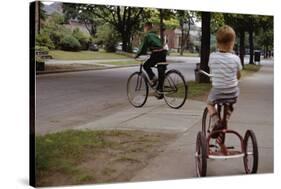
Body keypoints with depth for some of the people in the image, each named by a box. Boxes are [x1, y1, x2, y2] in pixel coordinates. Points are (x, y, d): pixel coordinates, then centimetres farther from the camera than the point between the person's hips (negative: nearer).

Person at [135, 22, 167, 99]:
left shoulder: (147, 35, 0)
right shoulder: (155, 35, 25)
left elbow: (143, 46, -4)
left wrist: (137, 54, 8)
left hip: (156, 54, -8)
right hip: (163, 52, 8)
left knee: (146, 66, 13)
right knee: (161, 73, 9)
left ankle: (153, 78, -9)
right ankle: (159, 91, 12)